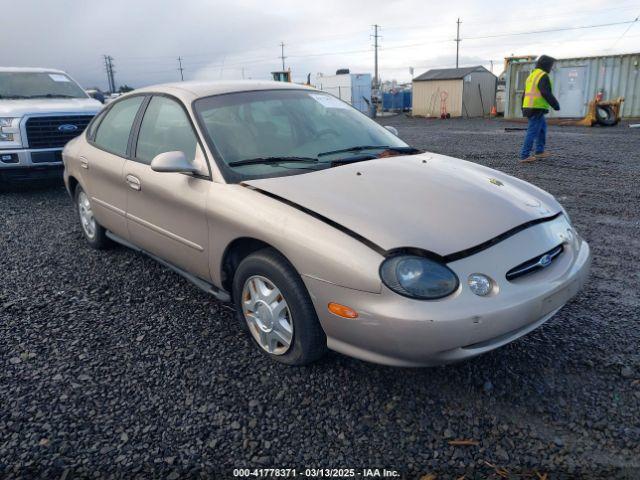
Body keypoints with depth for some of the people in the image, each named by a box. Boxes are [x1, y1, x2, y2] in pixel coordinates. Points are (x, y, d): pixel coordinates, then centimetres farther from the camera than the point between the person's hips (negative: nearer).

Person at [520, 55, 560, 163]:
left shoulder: (532, 75, 18)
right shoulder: (543, 76, -11)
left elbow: (525, 93, 20)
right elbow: (546, 93, -21)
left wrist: (523, 109, 25)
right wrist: (555, 104, -13)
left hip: (529, 107, 9)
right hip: (537, 108, -9)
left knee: (543, 127, 21)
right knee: (533, 132, -7)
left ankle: (539, 151, 22)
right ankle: (524, 156, -8)